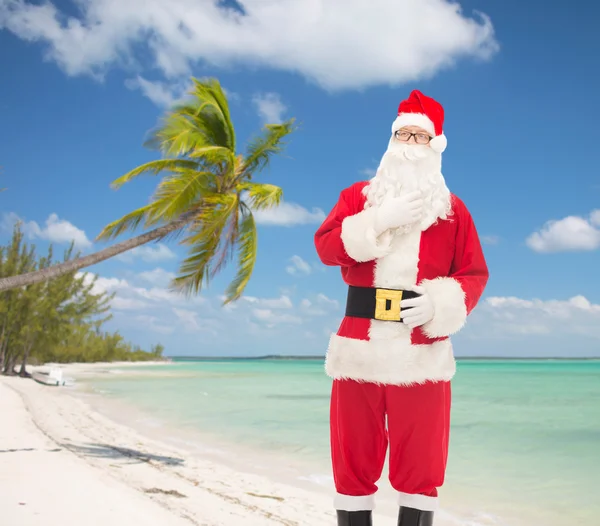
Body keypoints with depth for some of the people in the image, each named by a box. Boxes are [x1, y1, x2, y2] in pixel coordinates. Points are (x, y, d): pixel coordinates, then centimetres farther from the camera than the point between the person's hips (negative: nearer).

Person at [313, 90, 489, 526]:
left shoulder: (452, 209, 8)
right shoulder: (357, 196, 10)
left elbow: (475, 274, 4)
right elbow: (326, 247, -4)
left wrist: (441, 303, -15)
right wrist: (378, 221, -16)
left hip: (423, 353, 0)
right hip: (360, 347, 1)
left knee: (419, 462, 4)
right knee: (354, 458, 8)